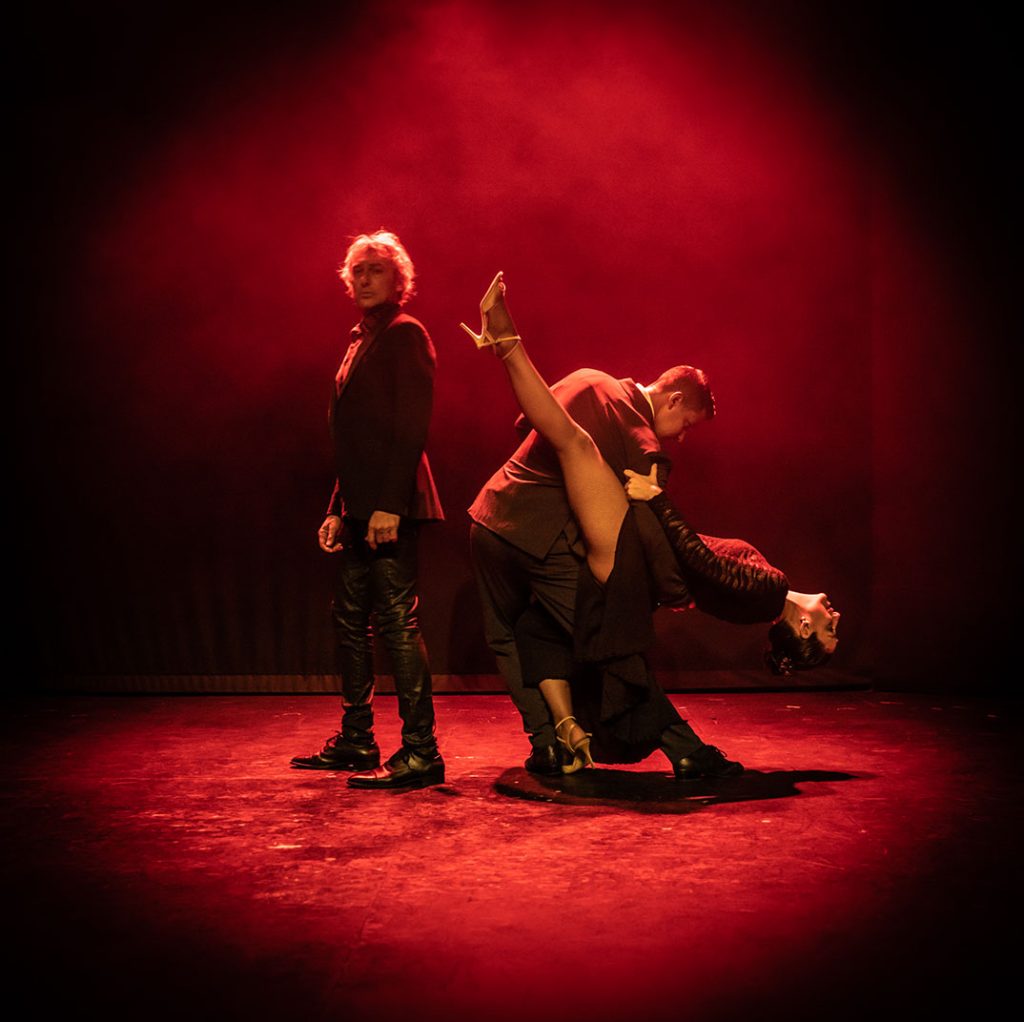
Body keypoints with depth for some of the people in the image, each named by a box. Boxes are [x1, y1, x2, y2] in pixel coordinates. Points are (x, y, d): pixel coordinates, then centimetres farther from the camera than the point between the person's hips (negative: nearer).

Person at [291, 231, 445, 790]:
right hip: (359, 507, 10)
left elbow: (412, 426, -15)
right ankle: (356, 741, 22)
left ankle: (421, 752, -5)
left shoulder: (405, 333, -5)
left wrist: (389, 505, -23)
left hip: (390, 506, -10)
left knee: (397, 619, -10)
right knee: (350, 619, 13)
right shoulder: (361, 341, 22)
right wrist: (338, 509, 18)